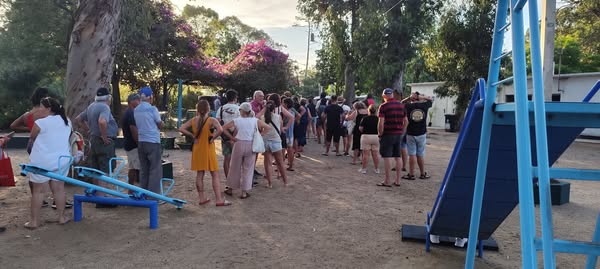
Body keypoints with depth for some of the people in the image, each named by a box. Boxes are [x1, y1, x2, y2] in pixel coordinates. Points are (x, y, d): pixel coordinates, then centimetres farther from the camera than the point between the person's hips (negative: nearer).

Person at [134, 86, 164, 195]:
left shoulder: (135, 110, 7)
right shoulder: (152, 109, -10)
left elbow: (137, 126, 11)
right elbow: (160, 125, -3)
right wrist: (161, 123, 17)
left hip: (141, 142, 6)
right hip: (153, 142, -6)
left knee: (143, 170, 13)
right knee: (155, 170, -1)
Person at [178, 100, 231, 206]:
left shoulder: (193, 120, -1)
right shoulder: (212, 120, -13)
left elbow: (181, 129, -4)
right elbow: (220, 130, -29)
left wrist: (192, 136, -1)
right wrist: (212, 138, -14)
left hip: (197, 149, 5)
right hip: (208, 150, -4)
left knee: (199, 174, 13)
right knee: (215, 175, 1)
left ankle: (201, 198, 19)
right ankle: (219, 200, -1)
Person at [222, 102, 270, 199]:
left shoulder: (236, 121, -3)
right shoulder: (255, 121, -1)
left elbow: (224, 128, -4)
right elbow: (267, 127, -2)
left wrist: (232, 137, -1)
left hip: (239, 144, 0)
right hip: (251, 145, 0)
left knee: (235, 167, 14)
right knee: (248, 169, 8)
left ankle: (230, 189, 27)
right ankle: (244, 192, 10)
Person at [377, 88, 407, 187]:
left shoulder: (383, 106, -9)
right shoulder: (401, 105, 9)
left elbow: (381, 122, -15)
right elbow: (406, 121, 11)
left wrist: (380, 134, -5)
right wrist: (401, 131, 18)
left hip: (388, 134, -6)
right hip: (399, 134, 6)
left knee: (387, 157, -2)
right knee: (397, 157, 11)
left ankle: (387, 181, 0)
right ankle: (397, 180, 17)